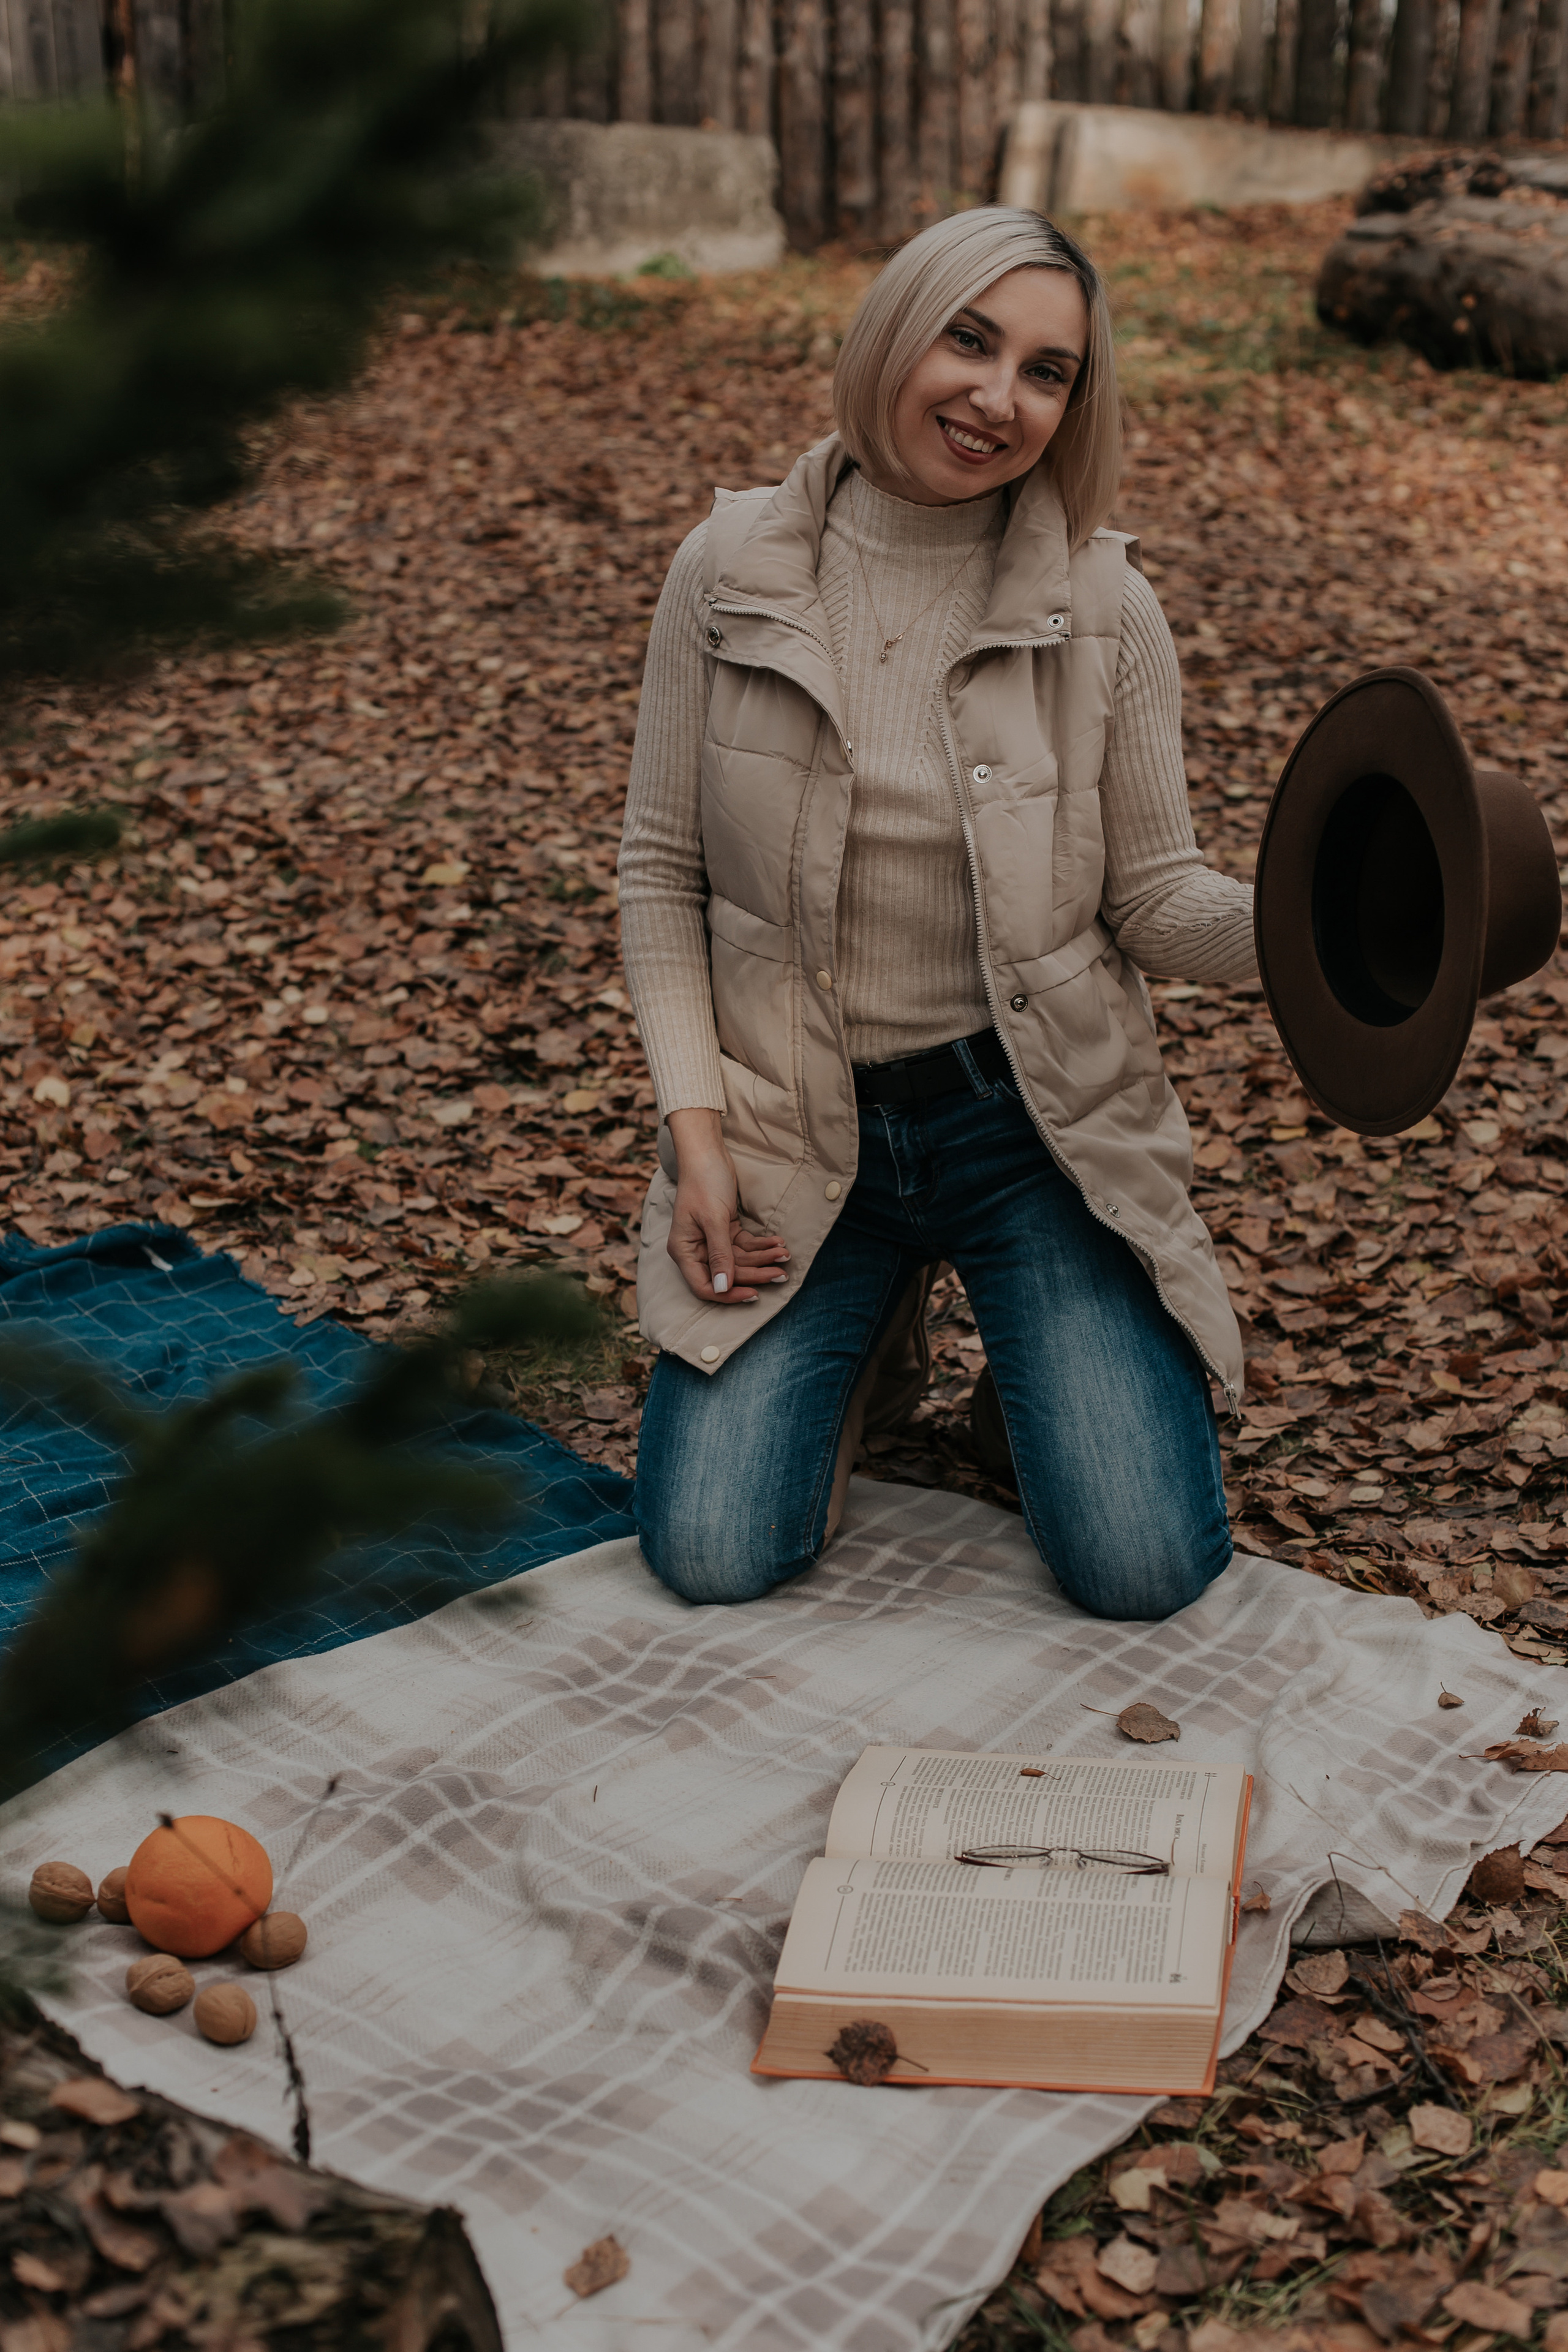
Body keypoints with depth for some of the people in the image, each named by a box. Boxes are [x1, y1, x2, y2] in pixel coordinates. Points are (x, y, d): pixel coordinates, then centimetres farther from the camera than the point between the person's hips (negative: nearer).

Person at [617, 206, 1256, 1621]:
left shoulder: (1104, 609, -7)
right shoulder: (730, 571, -5)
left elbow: (1152, 900, -3)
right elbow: (662, 872, 1)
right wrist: (696, 1129, -8)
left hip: (1033, 1123, 0)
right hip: (798, 1132, 1)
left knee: (1144, 1570, -10)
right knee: (713, 1556, -10)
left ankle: (1034, 1346, 23)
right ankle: (868, 1324, 20)